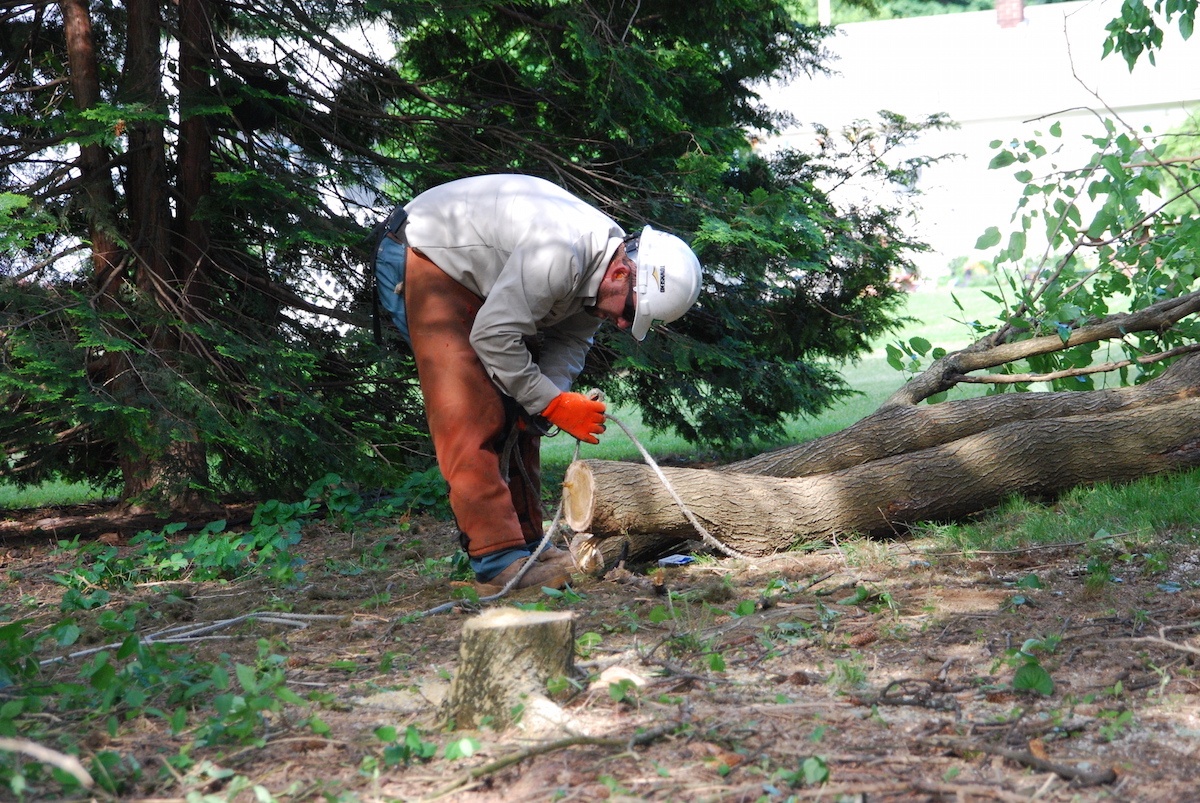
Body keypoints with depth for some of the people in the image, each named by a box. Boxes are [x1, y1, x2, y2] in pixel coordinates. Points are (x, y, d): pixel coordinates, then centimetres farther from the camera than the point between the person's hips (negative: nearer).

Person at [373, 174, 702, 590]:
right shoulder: (560, 255, -34)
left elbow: (570, 341, 2)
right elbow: (494, 337, -30)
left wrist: (540, 403, -15)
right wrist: (553, 404, -21)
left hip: (475, 282, 10)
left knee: (516, 411, 7)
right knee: (470, 414, -17)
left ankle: (525, 542, 11)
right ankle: (497, 555, -20)